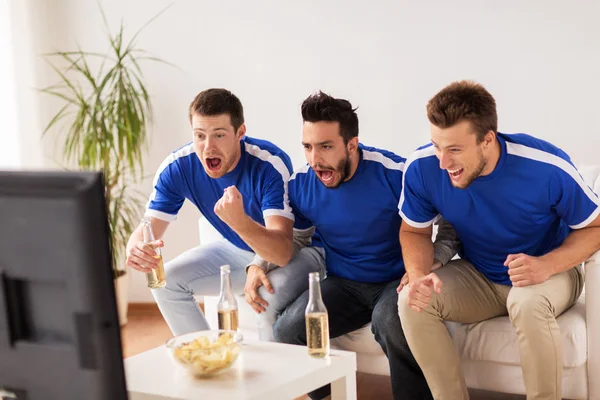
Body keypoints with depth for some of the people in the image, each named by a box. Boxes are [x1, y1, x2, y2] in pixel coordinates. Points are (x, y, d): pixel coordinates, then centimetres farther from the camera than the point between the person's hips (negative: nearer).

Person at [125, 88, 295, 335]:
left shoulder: (271, 165, -33)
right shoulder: (177, 167, -18)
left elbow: (282, 252, -42)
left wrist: (239, 221, -62)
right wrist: (136, 249, -43)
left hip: (292, 250, -5)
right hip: (235, 250, 5)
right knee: (166, 281, -8)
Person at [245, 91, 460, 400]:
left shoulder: (394, 174, -17)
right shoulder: (300, 184, -3)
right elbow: (293, 238, 16)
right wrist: (259, 266, -3)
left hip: (395, 281, -4)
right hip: (343, 284, 4)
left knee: (391, 321, -37)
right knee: (287, 327, -19)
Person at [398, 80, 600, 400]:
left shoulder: (548, 167, -28)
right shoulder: (422, 168, -20)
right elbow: (414, 231, -3)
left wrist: (547, 265, -33)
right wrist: (418, 275, -25)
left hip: (549, 272, -3)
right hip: (477, 277, 3)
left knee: (528, 303, -37)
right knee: (411, 302, -23)